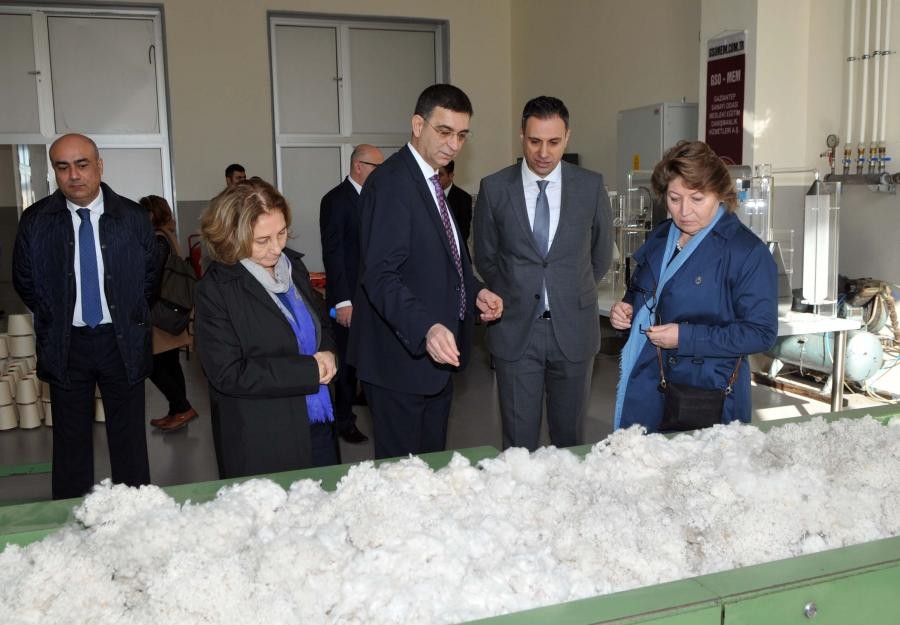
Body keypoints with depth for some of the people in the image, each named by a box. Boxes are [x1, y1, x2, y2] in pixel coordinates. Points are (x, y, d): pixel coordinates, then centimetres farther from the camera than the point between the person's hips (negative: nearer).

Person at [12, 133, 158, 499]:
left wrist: (131, 316, 8)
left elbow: (150, 274, 9)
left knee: (128, 438, 9)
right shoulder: (35, 220, -4)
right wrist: (52, 319, 5)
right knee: (71, 441, 10)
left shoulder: (132, 217, -5)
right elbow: (24, 281, 8)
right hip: (65, 345, 1)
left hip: (122, 343, 0)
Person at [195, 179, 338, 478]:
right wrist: (308, 371, -18)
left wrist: (327, 352, -3)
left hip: (320, 426, 6)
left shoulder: (293, 264, 5)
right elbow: (228, 374, -18)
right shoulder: (215, 289, -14)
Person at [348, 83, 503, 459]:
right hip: (401, 356, -10)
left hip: (438, 354, 10)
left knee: (433, 459, 20)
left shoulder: (430, 182, 14)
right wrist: (426, 329, -39)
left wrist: (475, 292, 3)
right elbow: (380, 276, -26)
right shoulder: (390, 182, -17)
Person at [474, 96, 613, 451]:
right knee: (519, 444, 6)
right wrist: (513, 296, 10)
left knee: (569, 438, 11)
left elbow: (601, 255, 12)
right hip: (516, 330, 0)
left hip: (573, 329, 1)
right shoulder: (494, 188, -2)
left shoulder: (591, 187, 0)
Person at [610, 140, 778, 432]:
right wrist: (626, 309, 0)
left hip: (706, 395, -5)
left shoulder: (747, 252, -12)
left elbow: (761, 332, -15)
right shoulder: (660, 237, 8)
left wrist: (686, 338, -20)